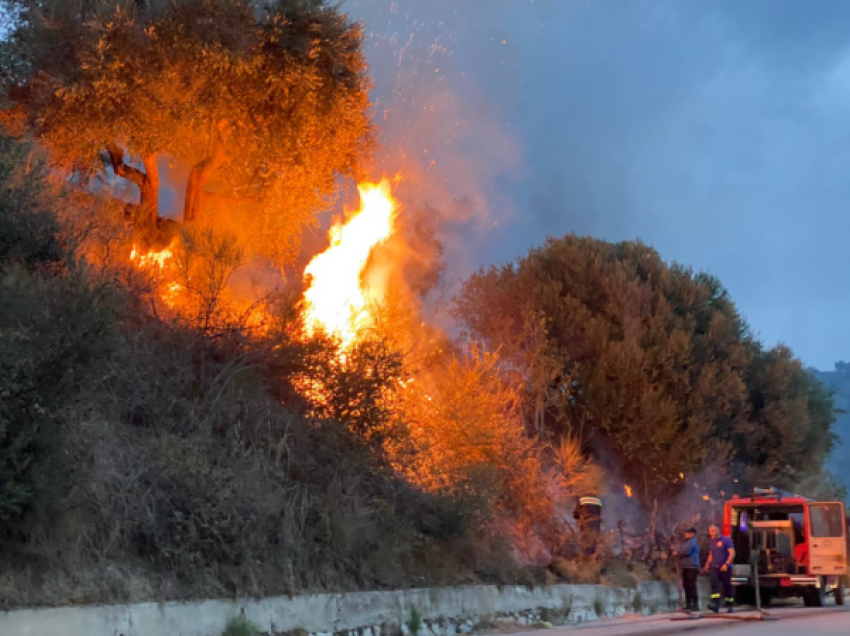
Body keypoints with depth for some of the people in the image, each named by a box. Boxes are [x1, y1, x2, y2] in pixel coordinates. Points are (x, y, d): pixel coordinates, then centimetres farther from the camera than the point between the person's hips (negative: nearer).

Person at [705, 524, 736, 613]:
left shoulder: (726, 540, -4)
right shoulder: (712, 542, 16)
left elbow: (732, 553, -12)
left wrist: (726, 564, -22)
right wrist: (707, 564, 15)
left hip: (724, 568, -4)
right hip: (714, 567, 4)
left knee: (727, 586, 3)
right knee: (714, 584, -15)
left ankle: (729, 606, 16)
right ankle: (715, 605, -26)